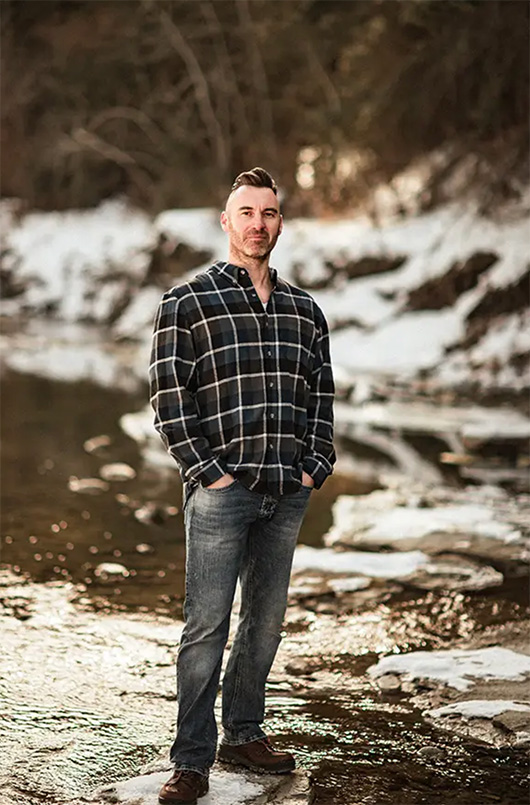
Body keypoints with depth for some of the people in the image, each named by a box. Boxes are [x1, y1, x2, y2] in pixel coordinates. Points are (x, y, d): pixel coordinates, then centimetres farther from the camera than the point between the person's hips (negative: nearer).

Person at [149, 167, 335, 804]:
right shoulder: (186, 303, -1)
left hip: (289, 492, 5)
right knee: (207, 626, -4)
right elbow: (169, 396, -6)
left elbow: (322, 394, 15)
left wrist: (314, 466, 3)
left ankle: (243, 735, 27)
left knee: (266, 620, 13)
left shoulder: (304, 310, 13)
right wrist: (207, 470, -12)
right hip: (220, 490, -5)